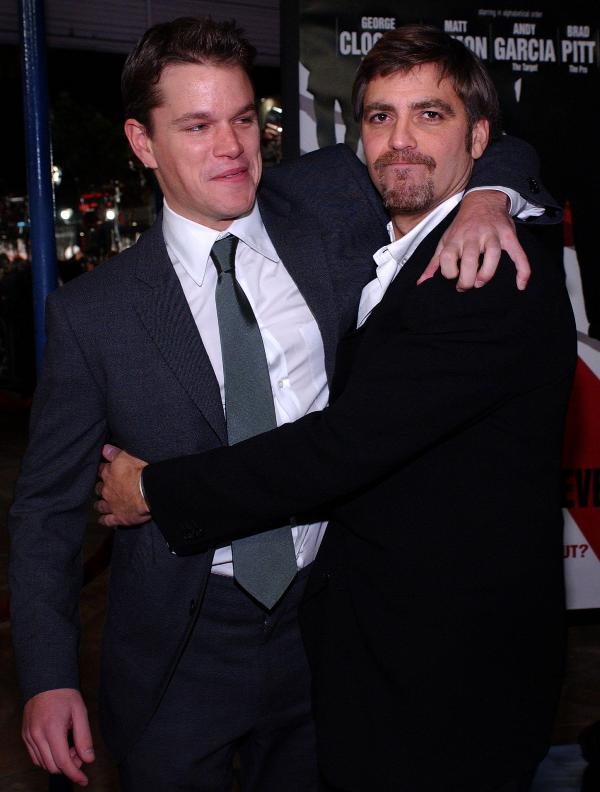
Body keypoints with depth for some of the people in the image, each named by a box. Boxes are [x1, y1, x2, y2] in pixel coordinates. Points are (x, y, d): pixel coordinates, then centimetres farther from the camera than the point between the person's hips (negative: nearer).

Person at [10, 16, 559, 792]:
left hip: (326, 620, 2)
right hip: (178, 655, -2)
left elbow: (495, 148, 8)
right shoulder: (91, 313, -8)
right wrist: (48, 677, -11)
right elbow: (48, 504, -3)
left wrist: (485, 200, -16)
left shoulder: (329, 208, -3)